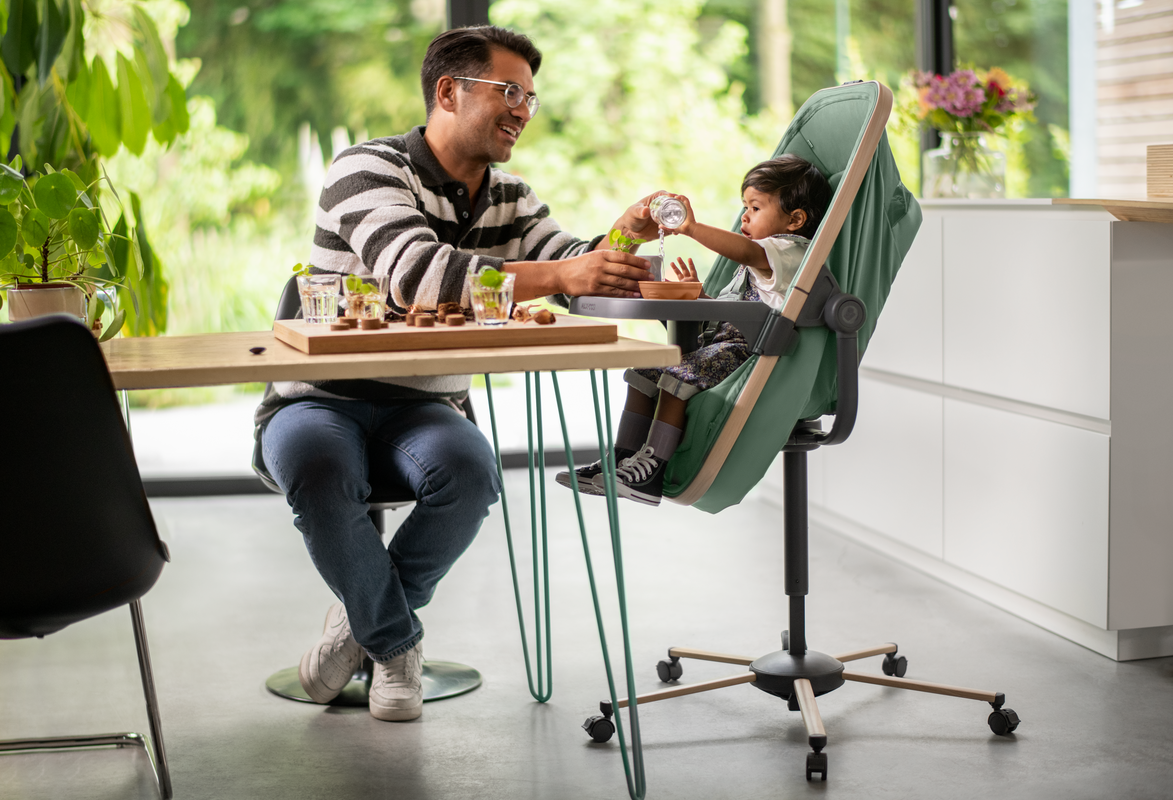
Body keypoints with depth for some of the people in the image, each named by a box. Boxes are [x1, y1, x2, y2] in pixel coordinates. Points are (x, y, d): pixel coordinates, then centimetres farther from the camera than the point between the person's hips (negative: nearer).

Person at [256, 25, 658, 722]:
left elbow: (573, 269, -3)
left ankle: (366, 619, -4)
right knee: (318, 472, -37)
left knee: (471, 472, -31)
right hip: (320, 400, -4)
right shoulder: (370, 168, -11)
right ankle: (397, 641, -10)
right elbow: (415, 273, -30)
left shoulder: (511, 200, 13)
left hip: (421, 409, 4)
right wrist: (558, 276, -40)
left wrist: (620, 237, -27)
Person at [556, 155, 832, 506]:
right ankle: (623, 457, -3)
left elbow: (746, 252, -29)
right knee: (646, 370, -2)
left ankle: (652, 470, -27)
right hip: (719, 339, 10)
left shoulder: (793, 250, -7)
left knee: (679, 374, -28)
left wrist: (693, 228, -38)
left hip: (748, 350, -10)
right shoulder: (756, 265, 27)